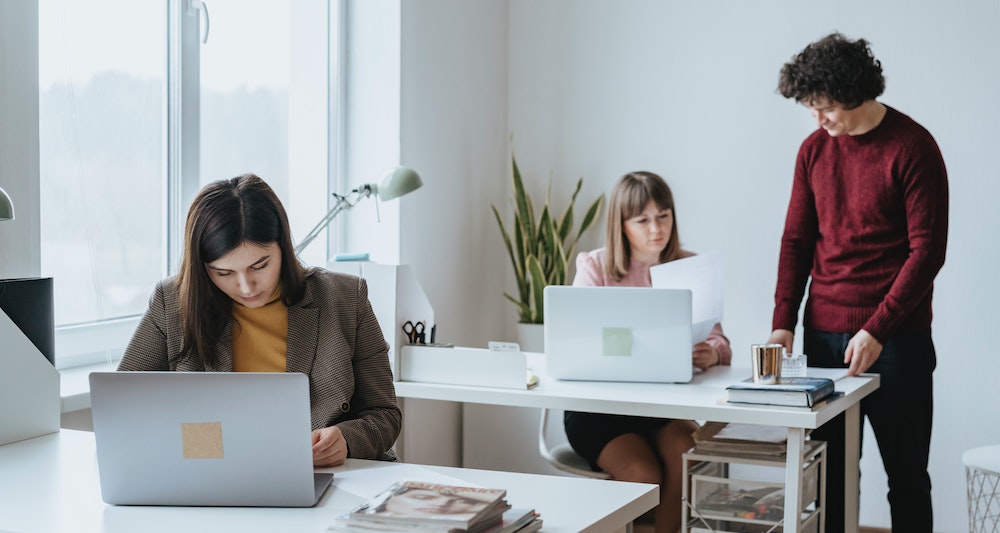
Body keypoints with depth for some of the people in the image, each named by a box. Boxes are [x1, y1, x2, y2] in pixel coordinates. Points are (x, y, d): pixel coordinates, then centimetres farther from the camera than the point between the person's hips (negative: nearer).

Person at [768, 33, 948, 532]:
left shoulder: (912, 148, -8)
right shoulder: (814, 149, 8)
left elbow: (927, 250, -11)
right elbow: (796, 241, 10)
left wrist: (877, 331, -17)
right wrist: (783, 323, -1)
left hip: (894, 338, -4)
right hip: (824, 335, 5)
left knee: (906, 477, 4)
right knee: (828, 472, 6)